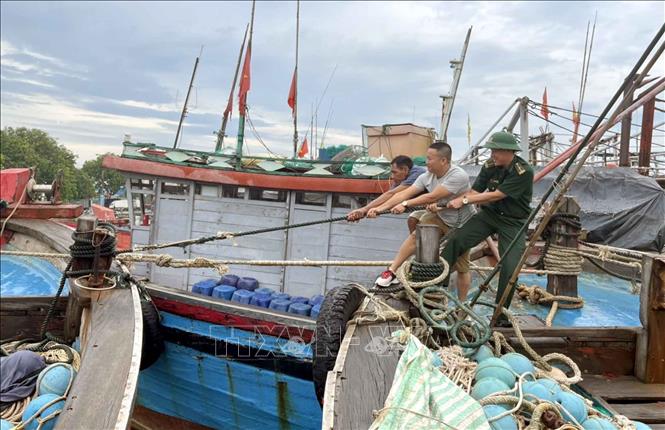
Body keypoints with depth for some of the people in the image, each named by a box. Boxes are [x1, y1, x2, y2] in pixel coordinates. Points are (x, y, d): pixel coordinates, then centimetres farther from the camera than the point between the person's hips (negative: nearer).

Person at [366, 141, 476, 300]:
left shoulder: (458, 176, -32)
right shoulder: (427, 176, -11)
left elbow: (431, 197, -34)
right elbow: (404, 194, -17)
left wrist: (406, 204, -30)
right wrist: (380, 208, -25)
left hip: (461, 226, -5)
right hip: (440, 217, 5)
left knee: (462, 268, 2)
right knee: (416, 235, -15)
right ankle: (392, 271, -6)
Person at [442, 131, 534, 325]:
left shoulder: (524, 171, -20)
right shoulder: (490, 166, -4)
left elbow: (496, 195, -24)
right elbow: (474, 192, -7)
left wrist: (465, 200, -23)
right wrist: (452, 202, -21)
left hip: (513, 222, -4)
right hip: (489, 214, 4)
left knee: (510, 269, -11)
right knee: (456, 239, -17)